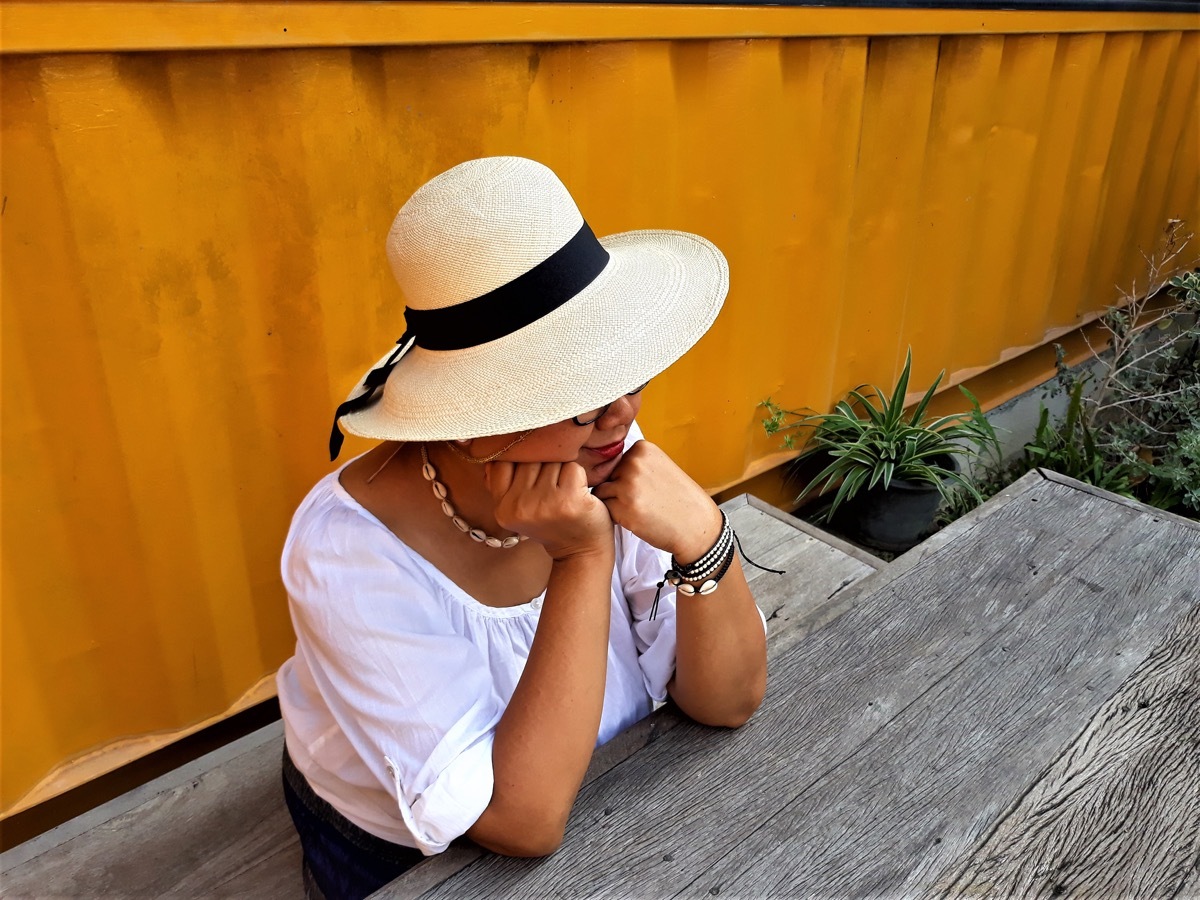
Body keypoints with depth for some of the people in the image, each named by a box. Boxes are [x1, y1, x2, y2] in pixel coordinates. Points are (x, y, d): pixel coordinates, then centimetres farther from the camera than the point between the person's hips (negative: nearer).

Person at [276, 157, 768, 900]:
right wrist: (583, 561, -35)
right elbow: (523, 824, -29)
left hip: (601, 805, 3)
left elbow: (730, 703, -16)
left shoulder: (604, 456, -19)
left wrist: (701, 538, -33)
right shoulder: (354, 549, -29)